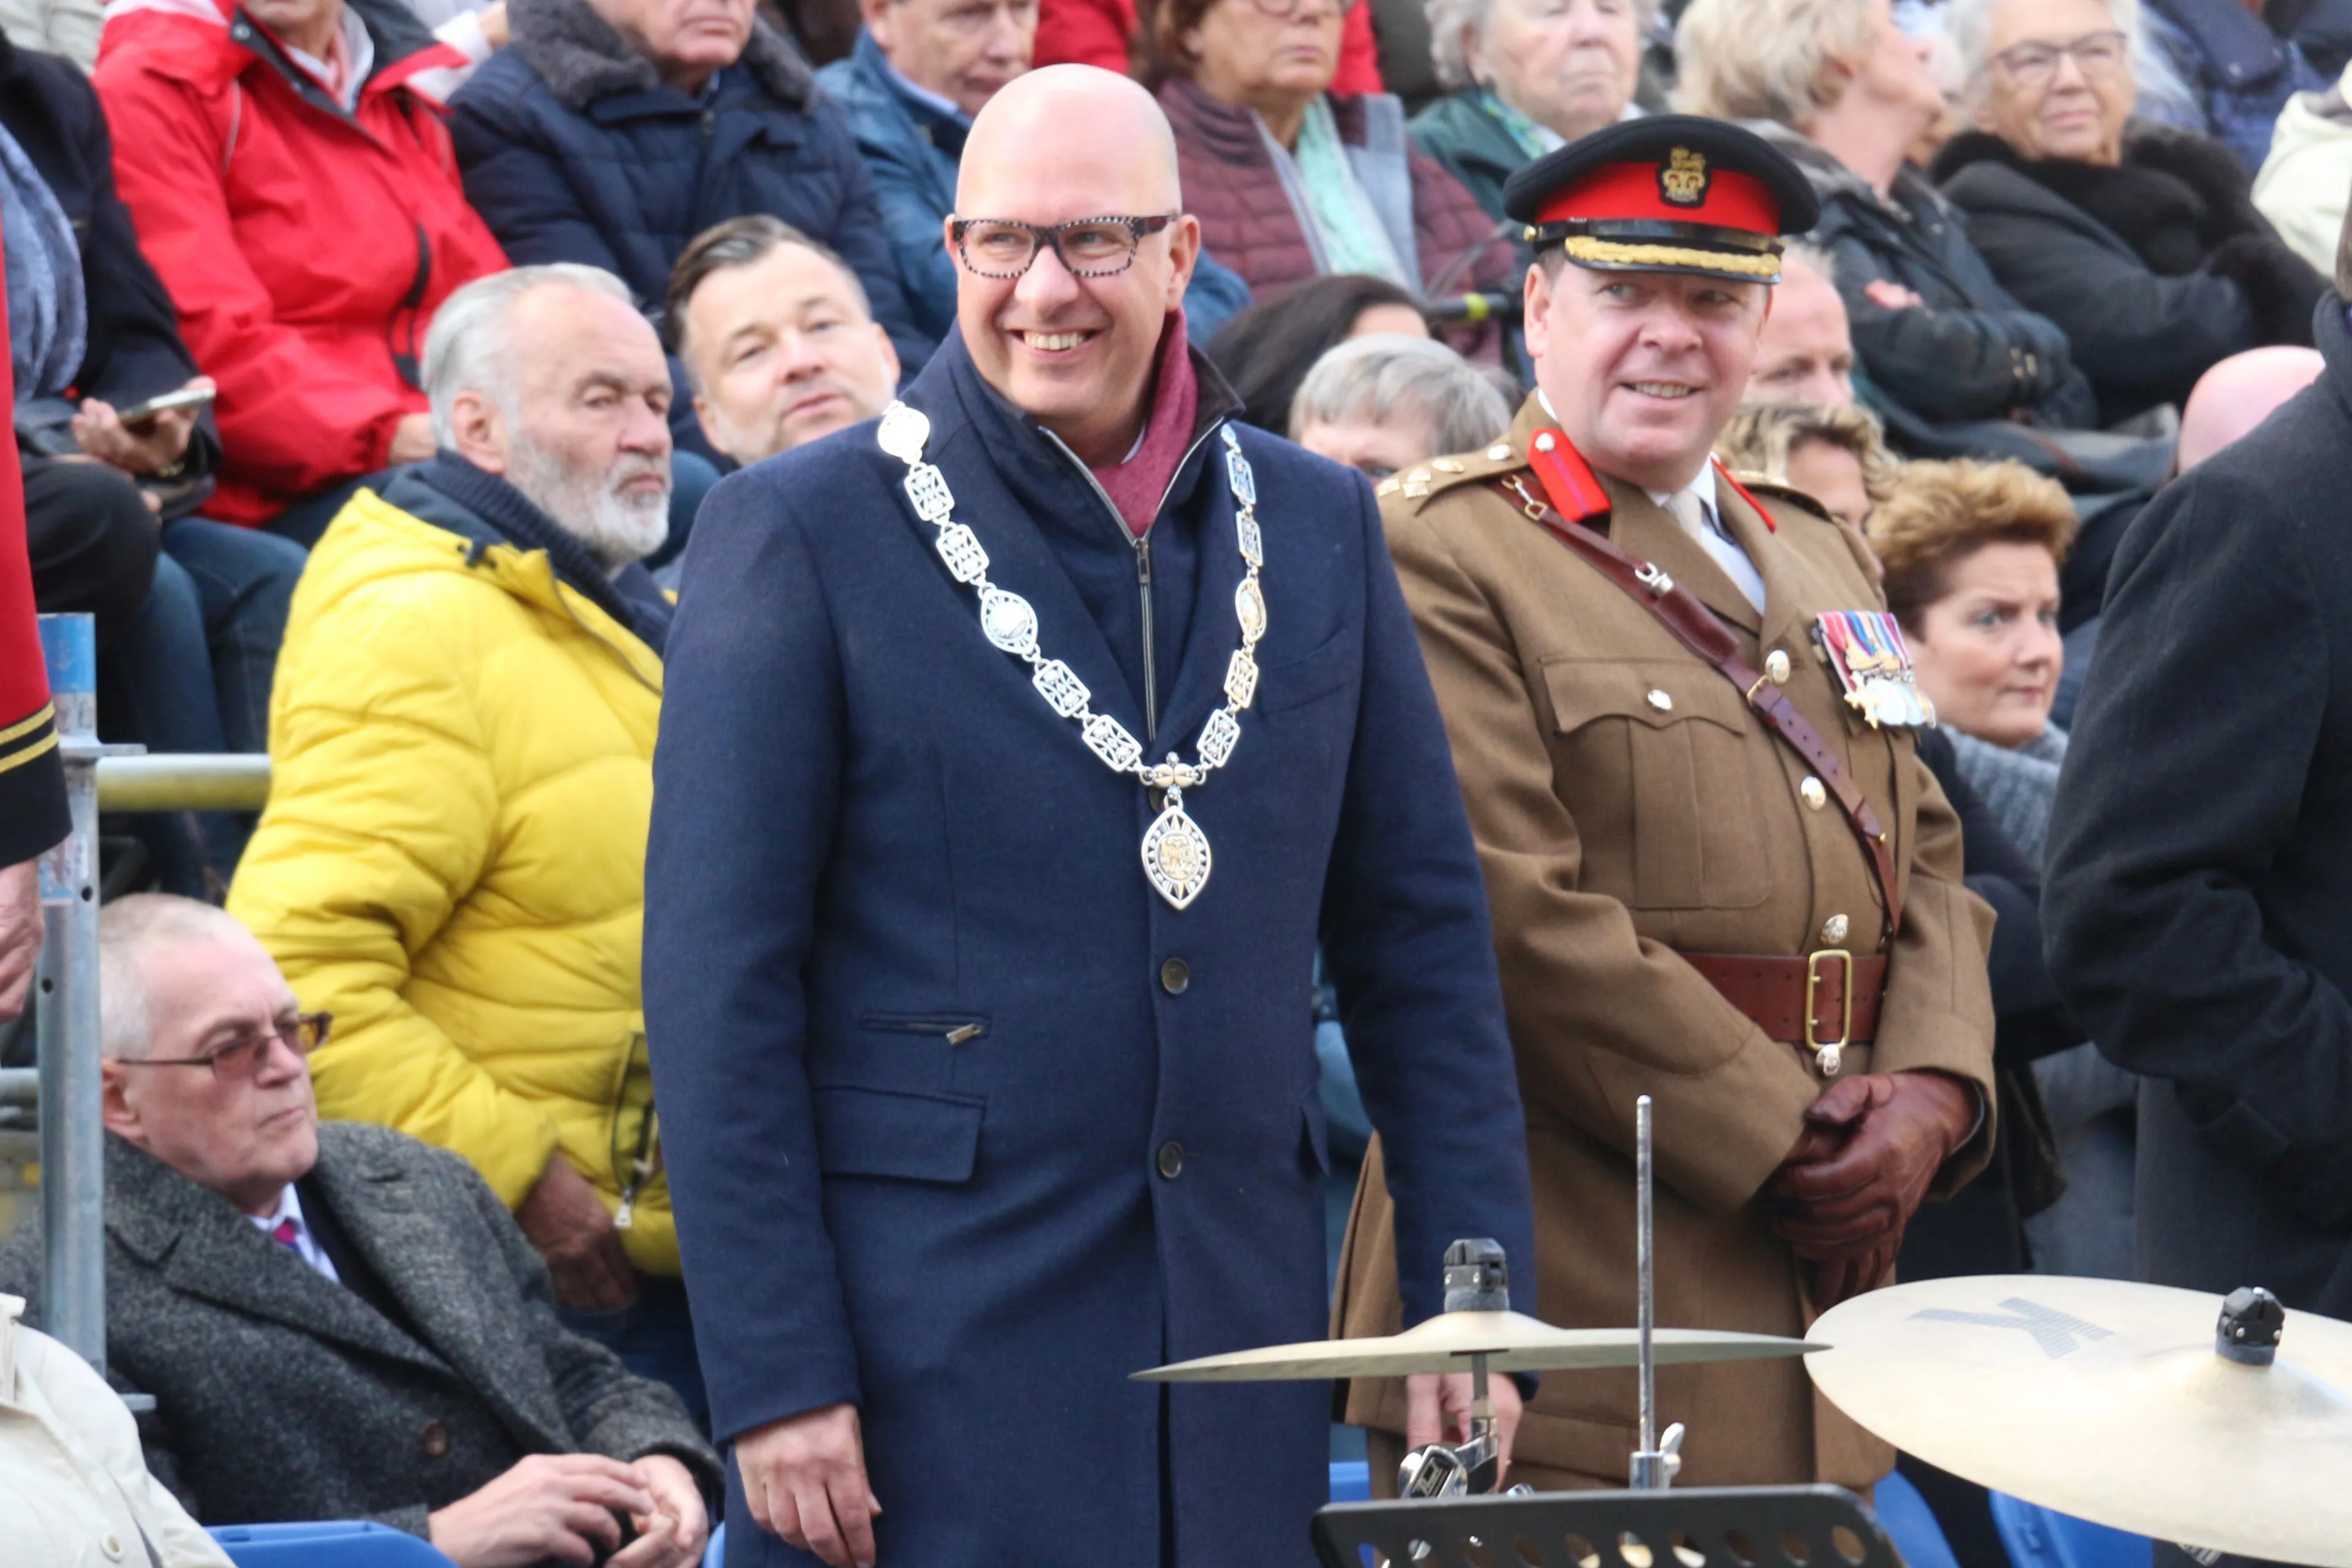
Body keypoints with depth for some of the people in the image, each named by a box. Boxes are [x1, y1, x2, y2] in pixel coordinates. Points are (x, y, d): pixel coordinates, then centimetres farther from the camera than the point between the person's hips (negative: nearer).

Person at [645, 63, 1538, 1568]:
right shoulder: (801, 533, -2)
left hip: (1240, 1351, 4)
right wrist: (773, 1378, -12)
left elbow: (1421, 940, 13)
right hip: (928, 1371, -4)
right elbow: (719, 982, -6)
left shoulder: (1319, 526, 11)